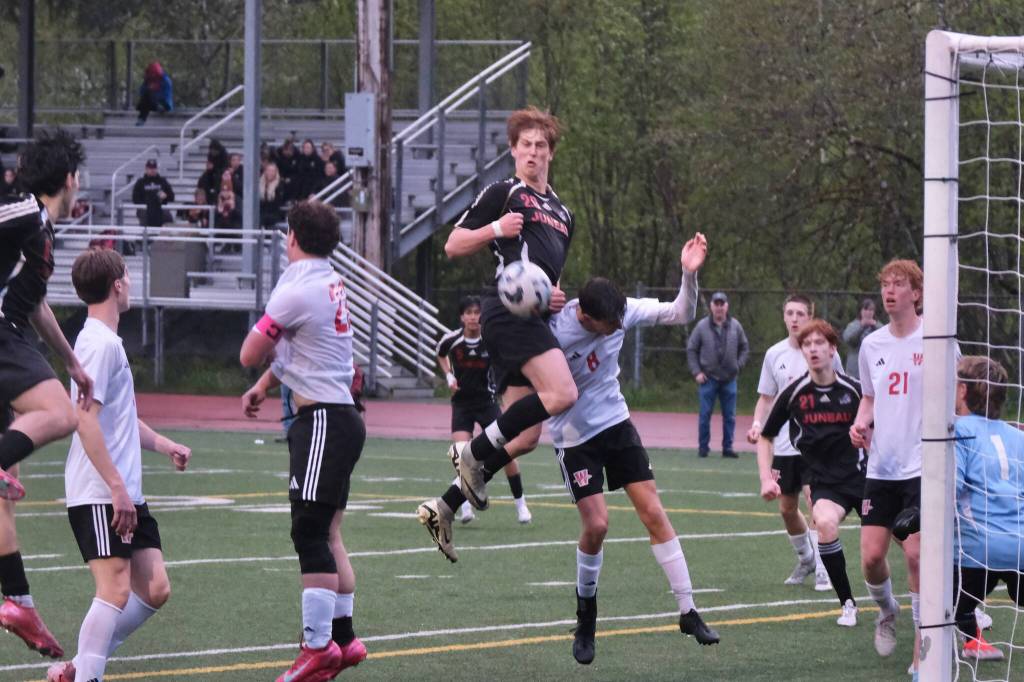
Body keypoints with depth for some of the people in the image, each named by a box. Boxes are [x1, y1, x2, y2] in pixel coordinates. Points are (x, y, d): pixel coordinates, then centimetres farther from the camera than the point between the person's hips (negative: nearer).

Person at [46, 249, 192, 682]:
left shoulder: (106, 342, 18)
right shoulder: (100, 344, -13)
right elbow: (86, 420, -20)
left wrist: (164, 445, 16)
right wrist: (117, 487, -22)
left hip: (125, 493, 10)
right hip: (99, 495, -10)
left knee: (154, 589, 6)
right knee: (116, 589, -13)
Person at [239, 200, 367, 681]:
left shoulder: (295, 293, -15)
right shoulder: (331, 283, 12)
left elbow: (250, 356, -7)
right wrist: (265, 385, 27)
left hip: (323, 421, -9)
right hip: (339, 417, 10)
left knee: (310, 532, -11)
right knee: (327, 534, 13)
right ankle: (343, 638, 18)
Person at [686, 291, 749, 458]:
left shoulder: (735, 326, 4)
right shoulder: (702, 326, -2)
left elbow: (745, 348, 14)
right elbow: (691, 349, 3)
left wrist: (738, 366, 2)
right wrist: (696, 372, -4)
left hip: (729, 378, 2)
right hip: (708, 378, -2)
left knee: (729, 416, 4)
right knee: (705, 414, -1)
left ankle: (728, 447, 11)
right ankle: (703, 447, 7)